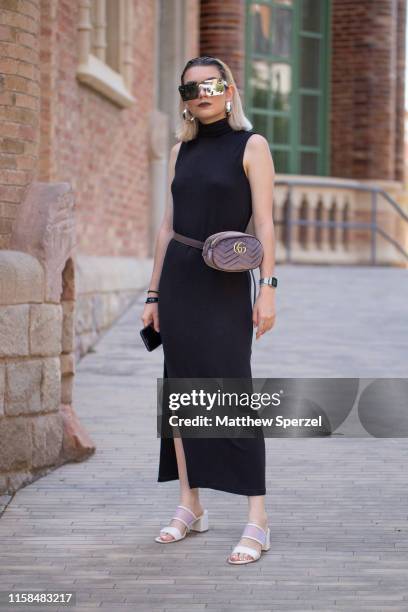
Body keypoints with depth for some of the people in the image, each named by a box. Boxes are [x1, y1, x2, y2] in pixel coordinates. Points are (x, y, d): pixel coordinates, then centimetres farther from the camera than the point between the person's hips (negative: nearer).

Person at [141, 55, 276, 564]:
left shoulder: (251, 146, -1)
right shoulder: (181, 151, 13)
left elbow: (264, 222, -7)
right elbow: (168, 226, 14)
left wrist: (267, 287, -16)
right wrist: (154, 293, 11)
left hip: (226, 284, -5)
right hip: (178, 279, 5)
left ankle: (257, 521, -8)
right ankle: (190, 507, 16)